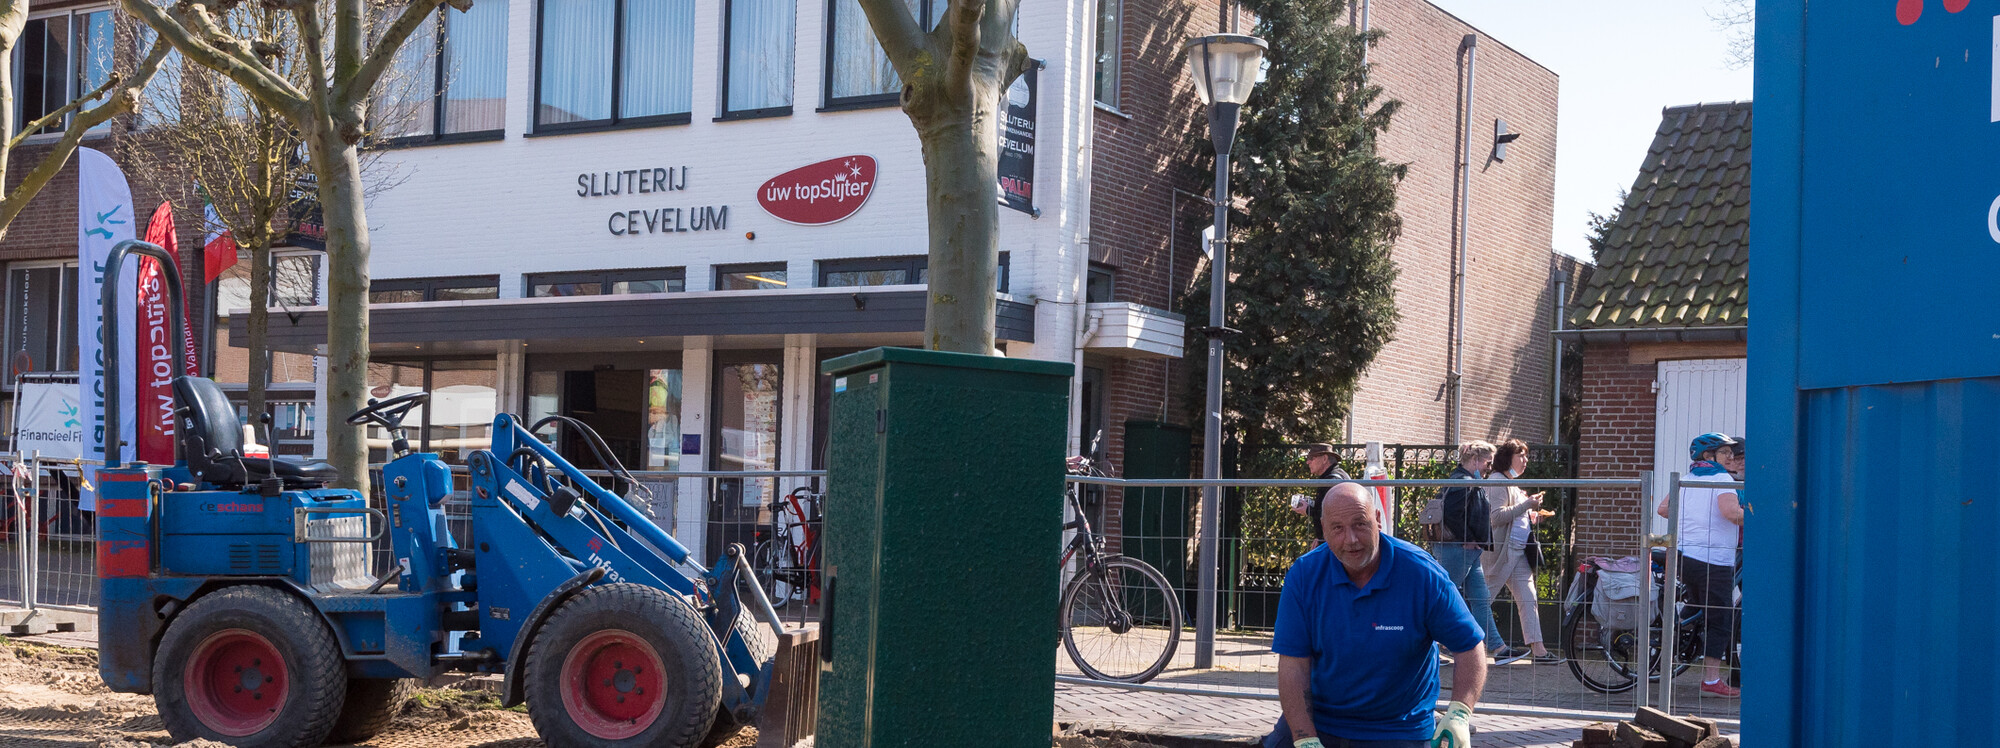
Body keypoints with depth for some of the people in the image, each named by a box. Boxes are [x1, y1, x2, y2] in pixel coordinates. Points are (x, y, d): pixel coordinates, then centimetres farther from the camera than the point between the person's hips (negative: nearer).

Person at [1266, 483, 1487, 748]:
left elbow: (1470, 646, -7)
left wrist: (1459, 715, -22)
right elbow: (1293, 664, -11)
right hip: (1316, 721, 2)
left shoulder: (1423, 574, -12)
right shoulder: (1304, 575, -8)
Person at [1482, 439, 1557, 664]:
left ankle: (1538, 649, -1)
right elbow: (1496, 516, -22)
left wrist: (1533, 517, 11)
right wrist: (1527, 504, -21)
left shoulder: (1513, 485, 19)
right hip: (1501, 550, -9)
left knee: (1529, 600, 2)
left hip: (1519, 551, 9)